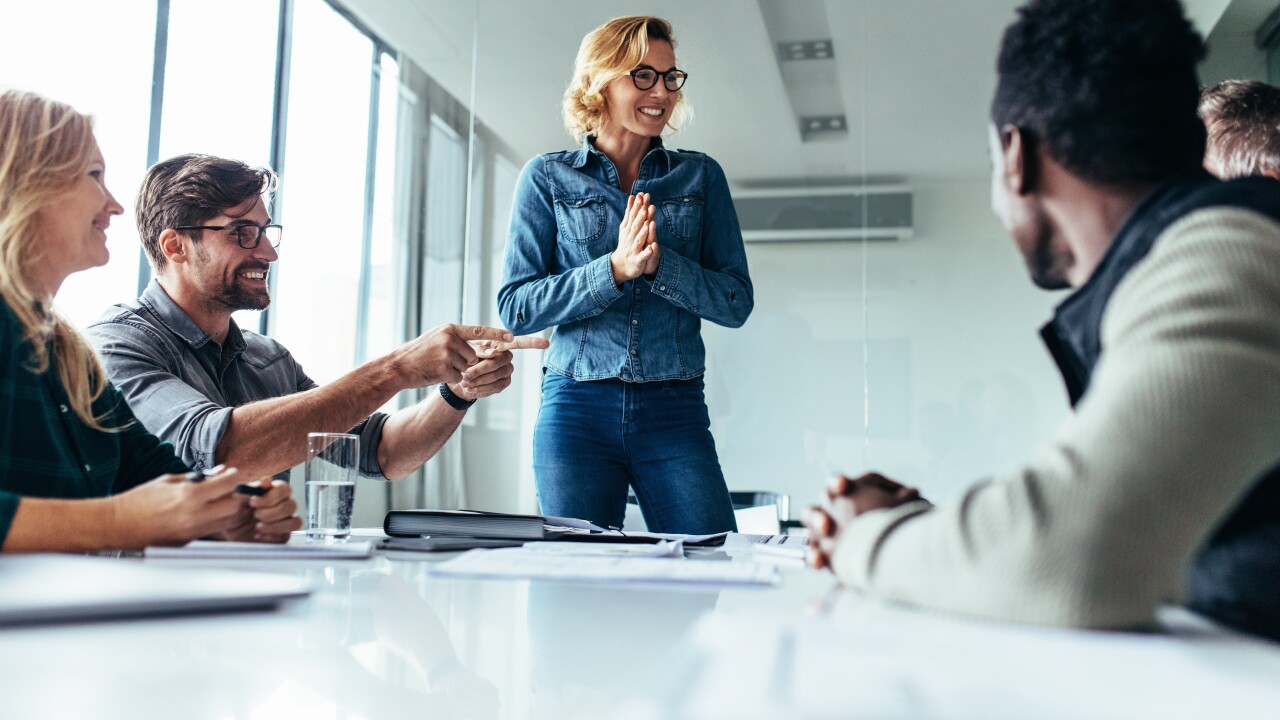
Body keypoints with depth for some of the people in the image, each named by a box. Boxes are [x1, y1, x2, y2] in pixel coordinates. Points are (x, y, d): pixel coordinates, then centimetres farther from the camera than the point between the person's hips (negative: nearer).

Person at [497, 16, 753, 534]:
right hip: (575, 410, -1)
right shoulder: (548, 178, 6)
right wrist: (615, 268, -15)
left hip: (675, 412, 1)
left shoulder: (700, 176, 9)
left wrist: (660, 262, -14)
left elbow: (736, 302, 3)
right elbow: (516, 308, -2)